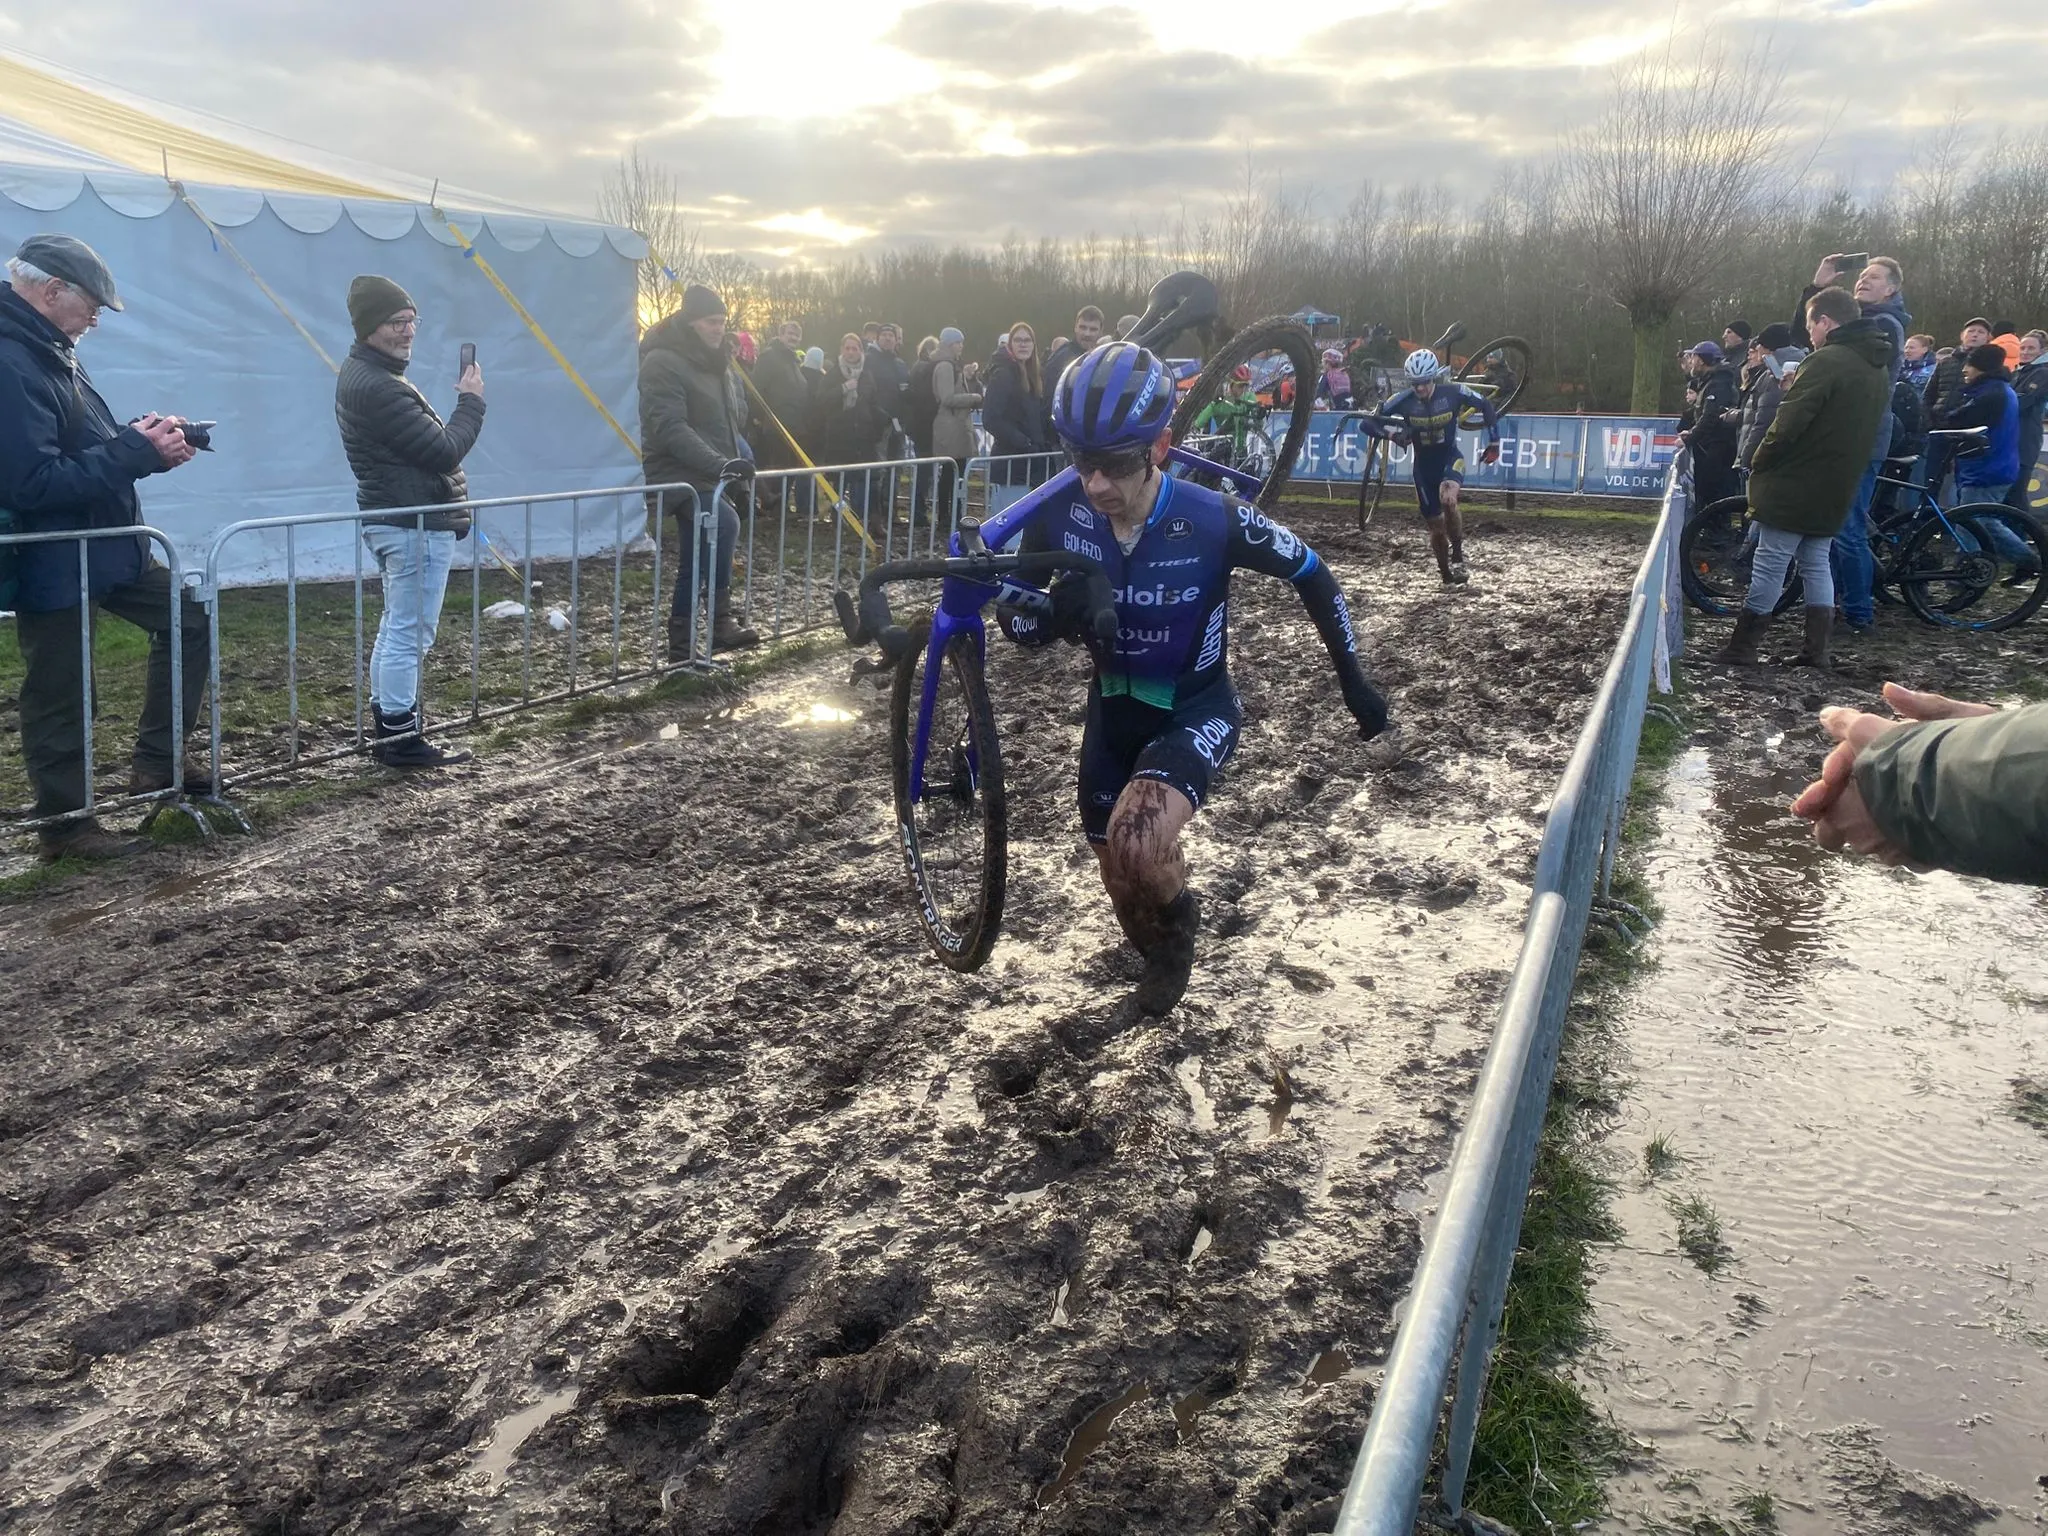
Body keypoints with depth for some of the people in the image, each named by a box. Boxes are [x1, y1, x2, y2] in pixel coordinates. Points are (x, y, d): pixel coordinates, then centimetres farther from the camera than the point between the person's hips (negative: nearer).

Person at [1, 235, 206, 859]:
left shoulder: (51, 352, 10)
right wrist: (137, 452, -23)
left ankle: (156, 763, 20)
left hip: (106, 547, 10)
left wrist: (143, 439, 0)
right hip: (51, 565, -10)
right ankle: (63, 825, 17)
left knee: (188, 620, 15)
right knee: (59, 697, 2)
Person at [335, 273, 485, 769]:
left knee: (397, 628, 17)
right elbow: (445, 451, -21)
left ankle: (387, 726, 25)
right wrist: (472, 401, -8)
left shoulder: (364, 376, 14)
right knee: (411, 634, -5)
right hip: (415, 526, -11)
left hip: (394, 521, 11)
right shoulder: (377, 387, -20)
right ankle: (402, 740, 1)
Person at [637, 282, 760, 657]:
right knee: (725, 523, -32)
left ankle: (681, 642, 18)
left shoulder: (718, 362, 15)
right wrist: (718, 463, -32)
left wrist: (735, 460, 7)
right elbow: (670, 428, -24)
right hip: (679, 475, -9)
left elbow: (735, 416, 25)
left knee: (696, 561, 10)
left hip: (711, 477, 9)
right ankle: (721, 621, -27)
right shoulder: (662, 362, -14)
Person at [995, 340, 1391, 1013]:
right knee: (1121, 880, 15)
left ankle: (1178, 915, 6)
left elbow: (1312, 576, -10)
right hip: (1113, 706, 4)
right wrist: (1053, 618, -32)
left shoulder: (1215, 520, -27)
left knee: (1138, 841, -30)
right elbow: (1014, 621, -8)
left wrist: (1353, 680, -3)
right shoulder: (1060, 518, -19)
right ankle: (1163, 956, 50)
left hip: (1196, 710, -4)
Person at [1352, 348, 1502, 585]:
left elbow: (1486, 407, 0)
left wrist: (1494, 442, -1)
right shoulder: (1404, 401, -17)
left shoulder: (1453, 393, -17)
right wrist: (1390, 432, -34)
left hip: (1450, 458, -2)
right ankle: (1447, 577, 28)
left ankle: (1458, 553, -11)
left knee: (1448, 499, -34)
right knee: (1436, 527, 6)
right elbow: (1366, 424, -16)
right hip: (1424, 465, 2)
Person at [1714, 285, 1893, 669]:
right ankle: (1816, 649, 11)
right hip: (1836, 489, 8)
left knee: (1770, 564, -4)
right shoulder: (1879, 369, 14)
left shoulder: (1826, 361, -16)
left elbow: (1788, 422, -21)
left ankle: (1742, 647, 0)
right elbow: (1865, 430, 19)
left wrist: (1758, 465, -10)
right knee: (1817, 563, 13)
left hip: (1794, 483, -8)